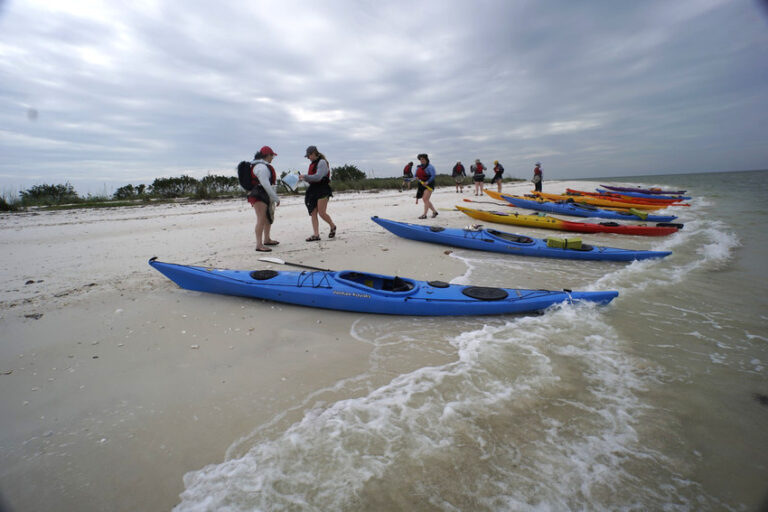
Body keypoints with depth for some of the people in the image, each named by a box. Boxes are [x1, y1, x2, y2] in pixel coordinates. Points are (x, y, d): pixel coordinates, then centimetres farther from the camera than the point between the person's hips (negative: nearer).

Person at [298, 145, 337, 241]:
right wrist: (303, 179, 5)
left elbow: (318, 177, -20)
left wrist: (305, 176, -15)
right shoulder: (313, 163, 17)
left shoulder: (322, 162, -9)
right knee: (313, 213, 0)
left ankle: (333, 227, 17)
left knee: (321, 213, -8)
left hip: (322, 190, -8)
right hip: (314, 190, 8)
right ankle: (316, 235, 0)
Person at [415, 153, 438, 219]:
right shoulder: (418, 167, 13)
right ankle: (434, 211, 23)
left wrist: (427, 182, -29)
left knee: (425, 199, -16)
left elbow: (433, 176, -18)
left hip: (429, 185, -8)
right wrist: (417, 178, -7)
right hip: (421, 185, 8)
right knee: (426, 200, 10)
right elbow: (416, 175, 17)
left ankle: (424, 215, -16)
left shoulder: (429, 167, -10)